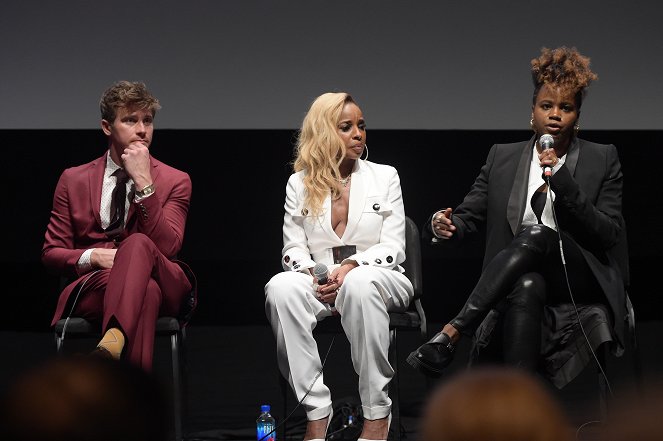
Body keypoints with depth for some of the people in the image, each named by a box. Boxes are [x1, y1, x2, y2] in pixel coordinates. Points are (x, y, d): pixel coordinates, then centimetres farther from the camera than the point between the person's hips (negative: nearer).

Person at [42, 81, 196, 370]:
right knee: (145, 290, -39)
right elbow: (51, 253, 15)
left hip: (165, 289, 0)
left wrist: (144, 183, -10)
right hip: (91, 288, 0)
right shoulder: (74, 180, 17)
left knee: (139, 243, -38)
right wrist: (93, 256, -8)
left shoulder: (174, 181, 13)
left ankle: (113, 342, -62)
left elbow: (167, 247, -4)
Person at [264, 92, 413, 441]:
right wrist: (314, 274, -15)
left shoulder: (384, 177, 10)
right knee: (280, 287, -33)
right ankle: (317, 412, -32)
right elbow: (293, 248, 8)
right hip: (320, 282, 1)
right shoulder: (299, 184, 13)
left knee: (360, 283, -39)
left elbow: (393, 247, 2)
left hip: (379, 278, -1)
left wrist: (352, 266, -17)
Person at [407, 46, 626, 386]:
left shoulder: (602, 160, 8)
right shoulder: (503, 158, 15)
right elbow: (470, 215, 11)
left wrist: (562, 183, -12)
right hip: (518, 279, 1)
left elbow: (610, 235, 0)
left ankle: (452, 333, -46)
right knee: (526, 287, -39)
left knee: (536, 236, -35)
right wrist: (445, 226, -15)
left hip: (582, 281, -1)